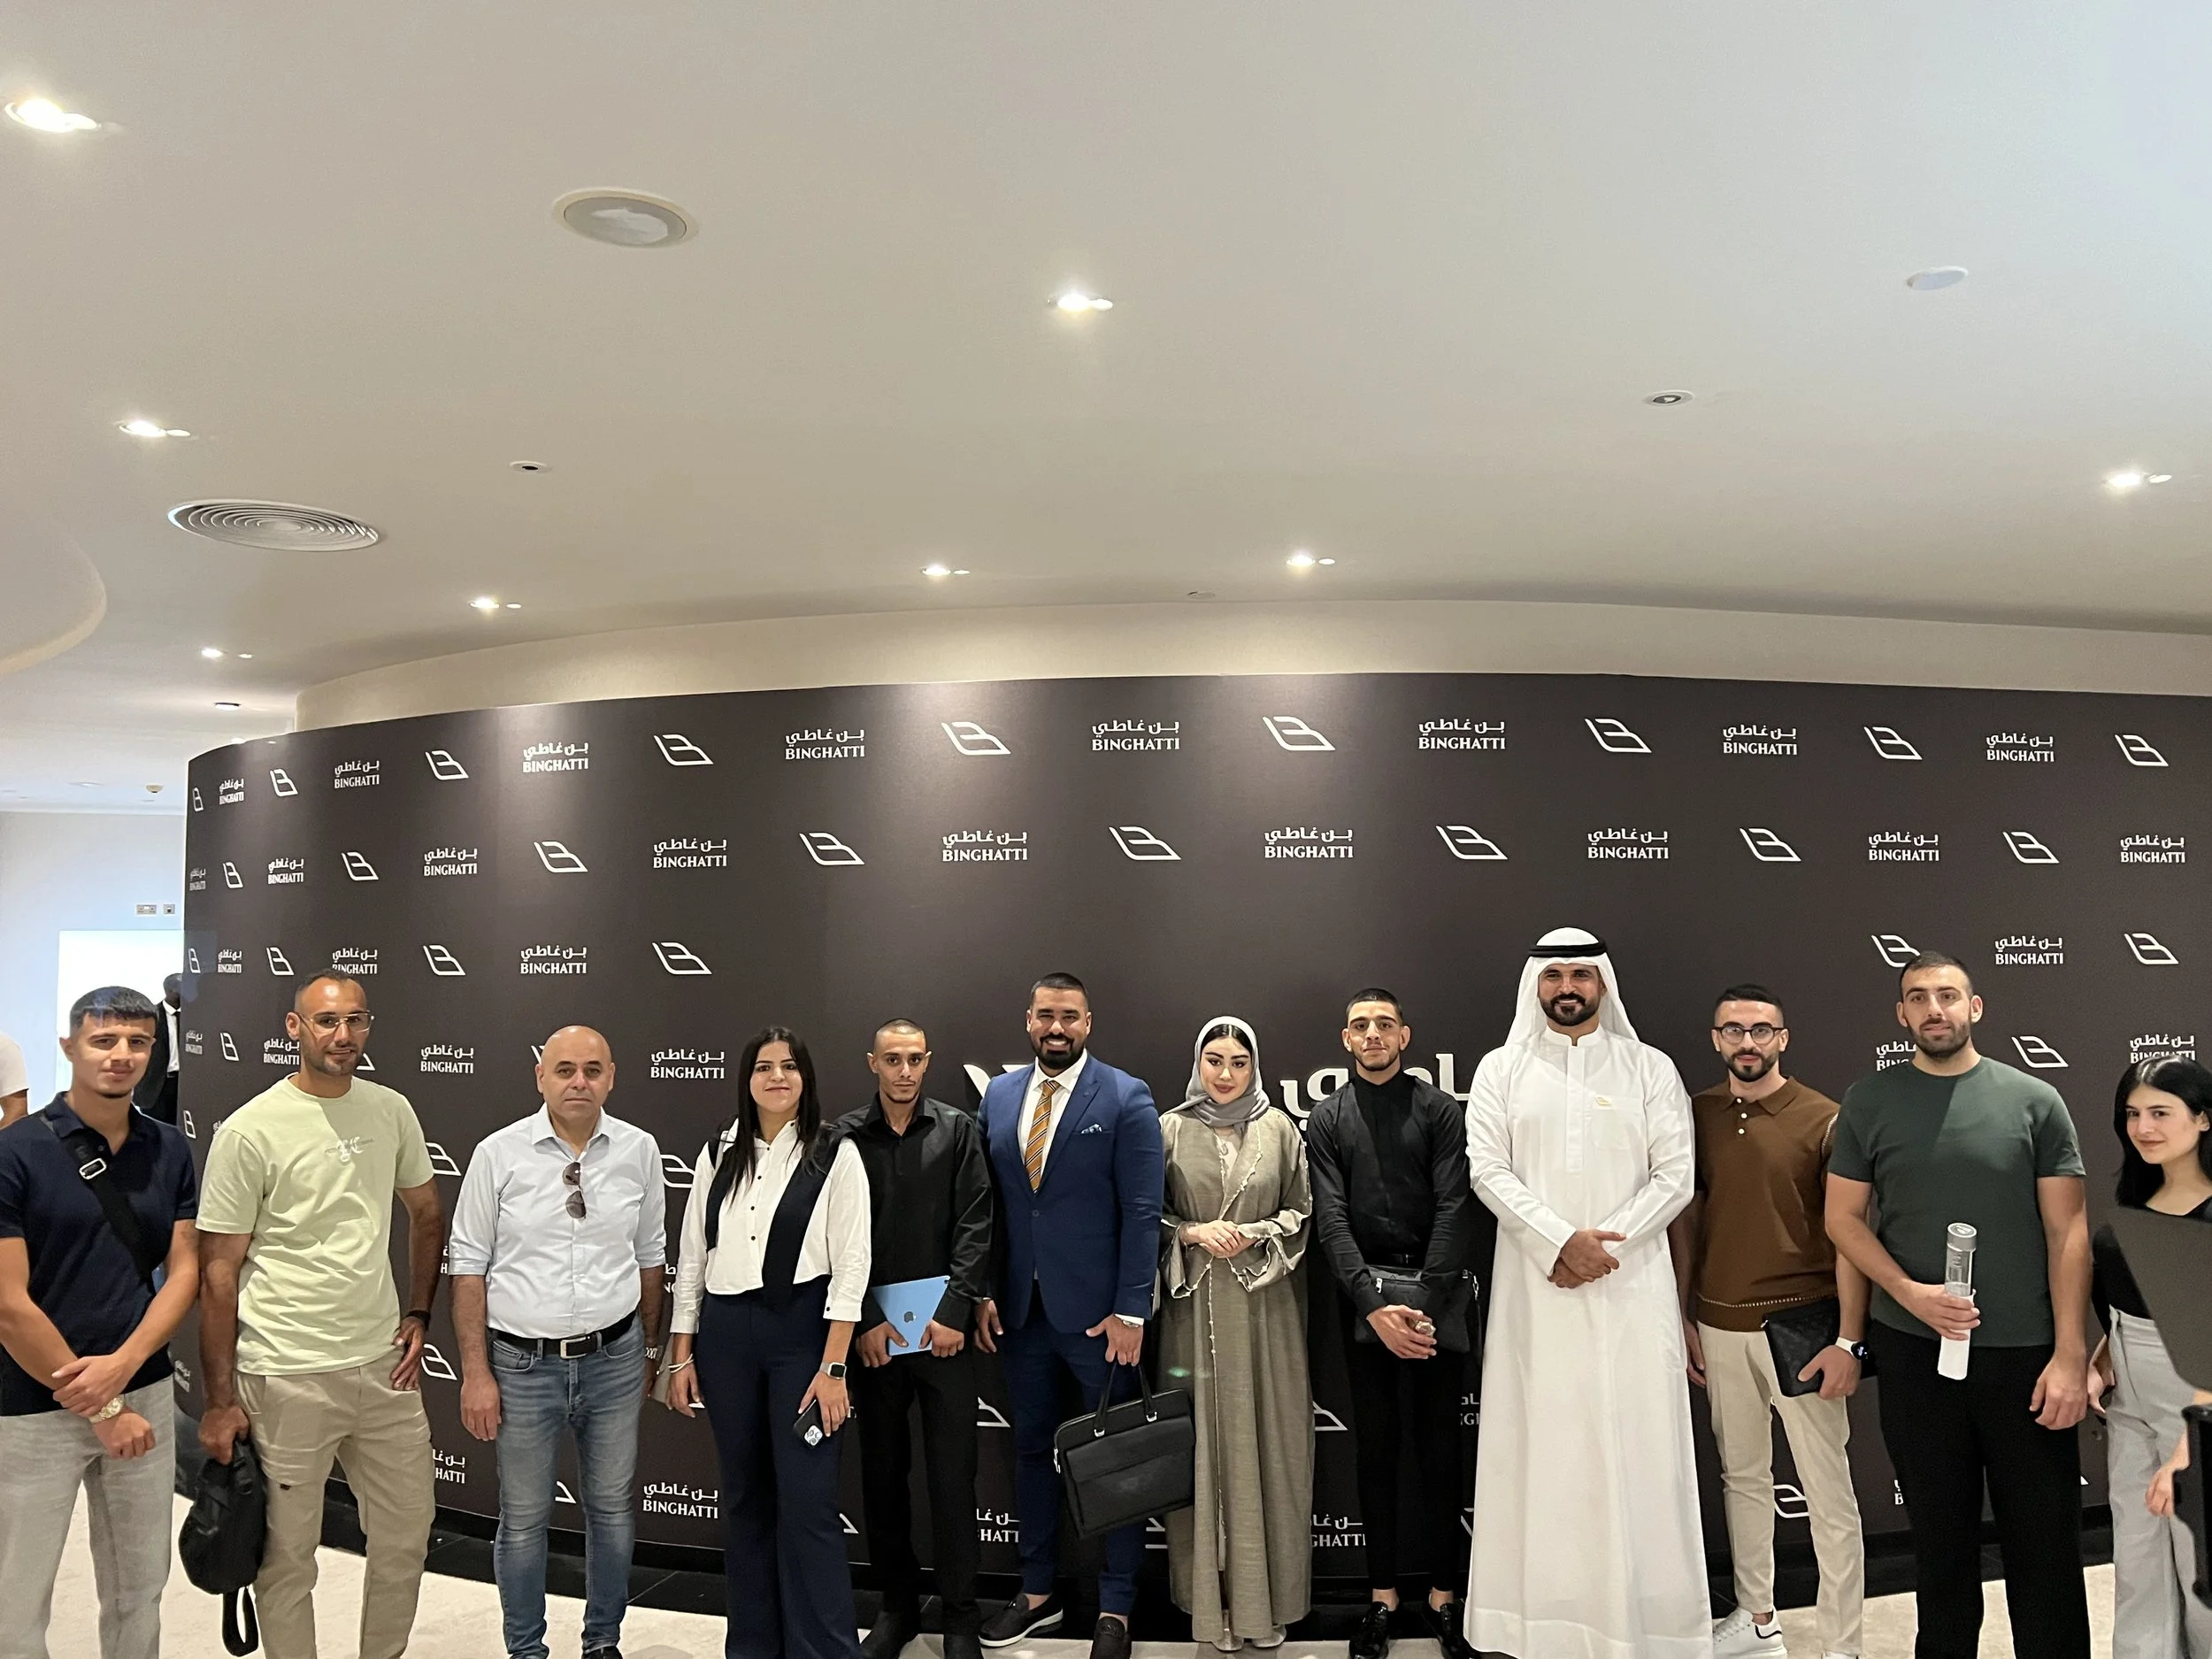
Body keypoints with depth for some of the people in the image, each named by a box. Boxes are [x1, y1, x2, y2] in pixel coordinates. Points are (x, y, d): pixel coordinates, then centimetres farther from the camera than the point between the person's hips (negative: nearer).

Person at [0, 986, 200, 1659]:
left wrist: (122, 1365, -15)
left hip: (145, 1395, 4)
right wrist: (100, 1408, -12)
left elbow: (184, 1271, 2)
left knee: (138, 1591, 14)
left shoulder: (171, 1151, 2)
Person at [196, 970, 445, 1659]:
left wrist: (418, 1314, 8)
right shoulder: (250, 1130, -11)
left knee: (407, 1535, 16)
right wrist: (220, 1401, -6)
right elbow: (219, 1270, -7)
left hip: (383, 1366, 5)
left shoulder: (391, 1111, 3)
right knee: (287, 1556, 8)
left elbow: (426, 1213, 17)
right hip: (286, 1379, -5)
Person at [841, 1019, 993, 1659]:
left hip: (943, 1324, -1)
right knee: (882, 1472, 10)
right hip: (873, 1325, 1)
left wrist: (955, 1311, -9)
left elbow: (974, 1225, -2)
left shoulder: (957, 1130, 2)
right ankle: (898, 1607, 25)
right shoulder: (846, 1137, 1)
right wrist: (865, 1320, -7)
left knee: (952, 1475, 3)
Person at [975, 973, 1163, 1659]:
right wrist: (983, 1293, 2)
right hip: (1019, 1309, 4)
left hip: (1097, 1311, -4)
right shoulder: (998, 1095, 6)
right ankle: (1037, 1592, 31)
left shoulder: (1126, 1099, -7)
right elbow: (987, 1204, 8)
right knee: (1031, 1448, 15)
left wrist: (1130, 1311, -14)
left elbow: (1142, 1212, -10)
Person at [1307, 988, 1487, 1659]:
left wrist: (1425, 1305, -15)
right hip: (1364, 1301, 1)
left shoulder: (1438, 1109, 2)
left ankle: (1443, 1597, 15)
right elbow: (1331, 1219, -2)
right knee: (1375, 1448, 7)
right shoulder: (1326, 1120, 6)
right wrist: (1375, 1306, -14)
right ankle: (1382, 1597, 17)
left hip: (1436, 1295, -1)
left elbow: (1454, 1207, -6)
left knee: (1437, 1447, 3)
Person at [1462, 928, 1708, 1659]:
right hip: (1537, 1287, 0)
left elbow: (1676, 1175, 0)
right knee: (1541, 1443, 2)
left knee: (1635, 1447, 1)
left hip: (1631, 1285, 0)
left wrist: (1605, 1247, -10)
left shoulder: (1650, 1069, 6)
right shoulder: (1501, 1069, 6)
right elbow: (1487, 1169, -3)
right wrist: (1562, 1240, -14)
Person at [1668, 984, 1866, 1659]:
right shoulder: (1697, 1115, 3)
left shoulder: (1824, 1119, -9)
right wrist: (1681, 1316, 7)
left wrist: (1849, 1339, -12)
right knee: (1742, 1475, 17)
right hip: (1720, 1325, 4)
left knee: (1829, 1493, 4)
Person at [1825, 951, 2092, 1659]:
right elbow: (1843, 1216, 3)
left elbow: (2067, 1231, -2)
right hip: (1913, 1352, 1)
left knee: (2044, 1542, 7)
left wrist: (2070, 1354, -8)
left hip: (2024, 1353, -1)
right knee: (1941, 1535, 14)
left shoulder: (2034, 1101, -1)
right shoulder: (1869, 1102, 2)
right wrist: (1910, 1293, -12)